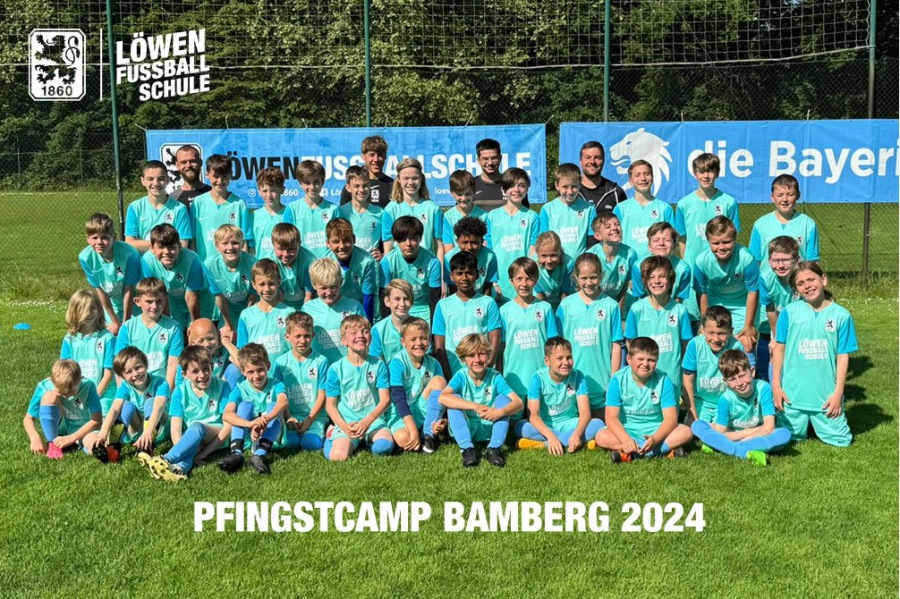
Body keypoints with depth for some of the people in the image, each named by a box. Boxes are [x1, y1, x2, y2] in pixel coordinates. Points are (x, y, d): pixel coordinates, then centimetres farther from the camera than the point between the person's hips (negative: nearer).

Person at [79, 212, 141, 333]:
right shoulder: (85, 257, -21)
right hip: (111, 307, 3)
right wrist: (115, 322, -6)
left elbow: (129, 291, -22)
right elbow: (100, 291, -12)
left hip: (133, 305, -3)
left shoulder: (129, 254, -32)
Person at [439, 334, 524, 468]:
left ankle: (494, 448, -24)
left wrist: (501, 411, -38)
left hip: (489, 430, 1)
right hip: (465, 430, -1)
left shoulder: (495, 377, -8)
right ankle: (467, 449, -29)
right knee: (454, 399, -23)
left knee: (503, 399, -18)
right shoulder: (461, 377, -11)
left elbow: (519, 403, -16)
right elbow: (442, 397, -31)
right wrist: (474, 406, -38)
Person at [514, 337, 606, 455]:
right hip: (545, 426, -1)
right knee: (520, 427, -31)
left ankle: (543, 444, -29)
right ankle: (577, 442, -29)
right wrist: (550, 436, -40)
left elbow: (585, 412, -18)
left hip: (569, 424, 1)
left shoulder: (577, 376, -11)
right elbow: (533, 415, -23)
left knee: (597, 423, -25)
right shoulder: (538, 378, -16)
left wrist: (576, 434, -39)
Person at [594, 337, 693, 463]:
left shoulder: (663, 380, -8)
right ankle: (665, 449, -30)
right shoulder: (618, 380, -10)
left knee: (686, 431, -24)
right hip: (626, 432, 0)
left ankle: (631, 453, -31)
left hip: (657, 432, 0)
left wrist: (655, 439, -32)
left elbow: (671, 418, -13)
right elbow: (611, 417, -15)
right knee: (601, 436, -28)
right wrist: (626, 440, -34)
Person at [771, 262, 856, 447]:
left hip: (826, 394, 0)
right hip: (793, 392, 0)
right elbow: (779, 349, 0)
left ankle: (819, 422, 33)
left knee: (840, 439, 5)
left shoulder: (841, 315, -4)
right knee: (791, 437, 10)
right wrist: (776, 385, -2)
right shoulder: (789, 312, -4)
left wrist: (838, 392, -5)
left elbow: (843, 356, -2)